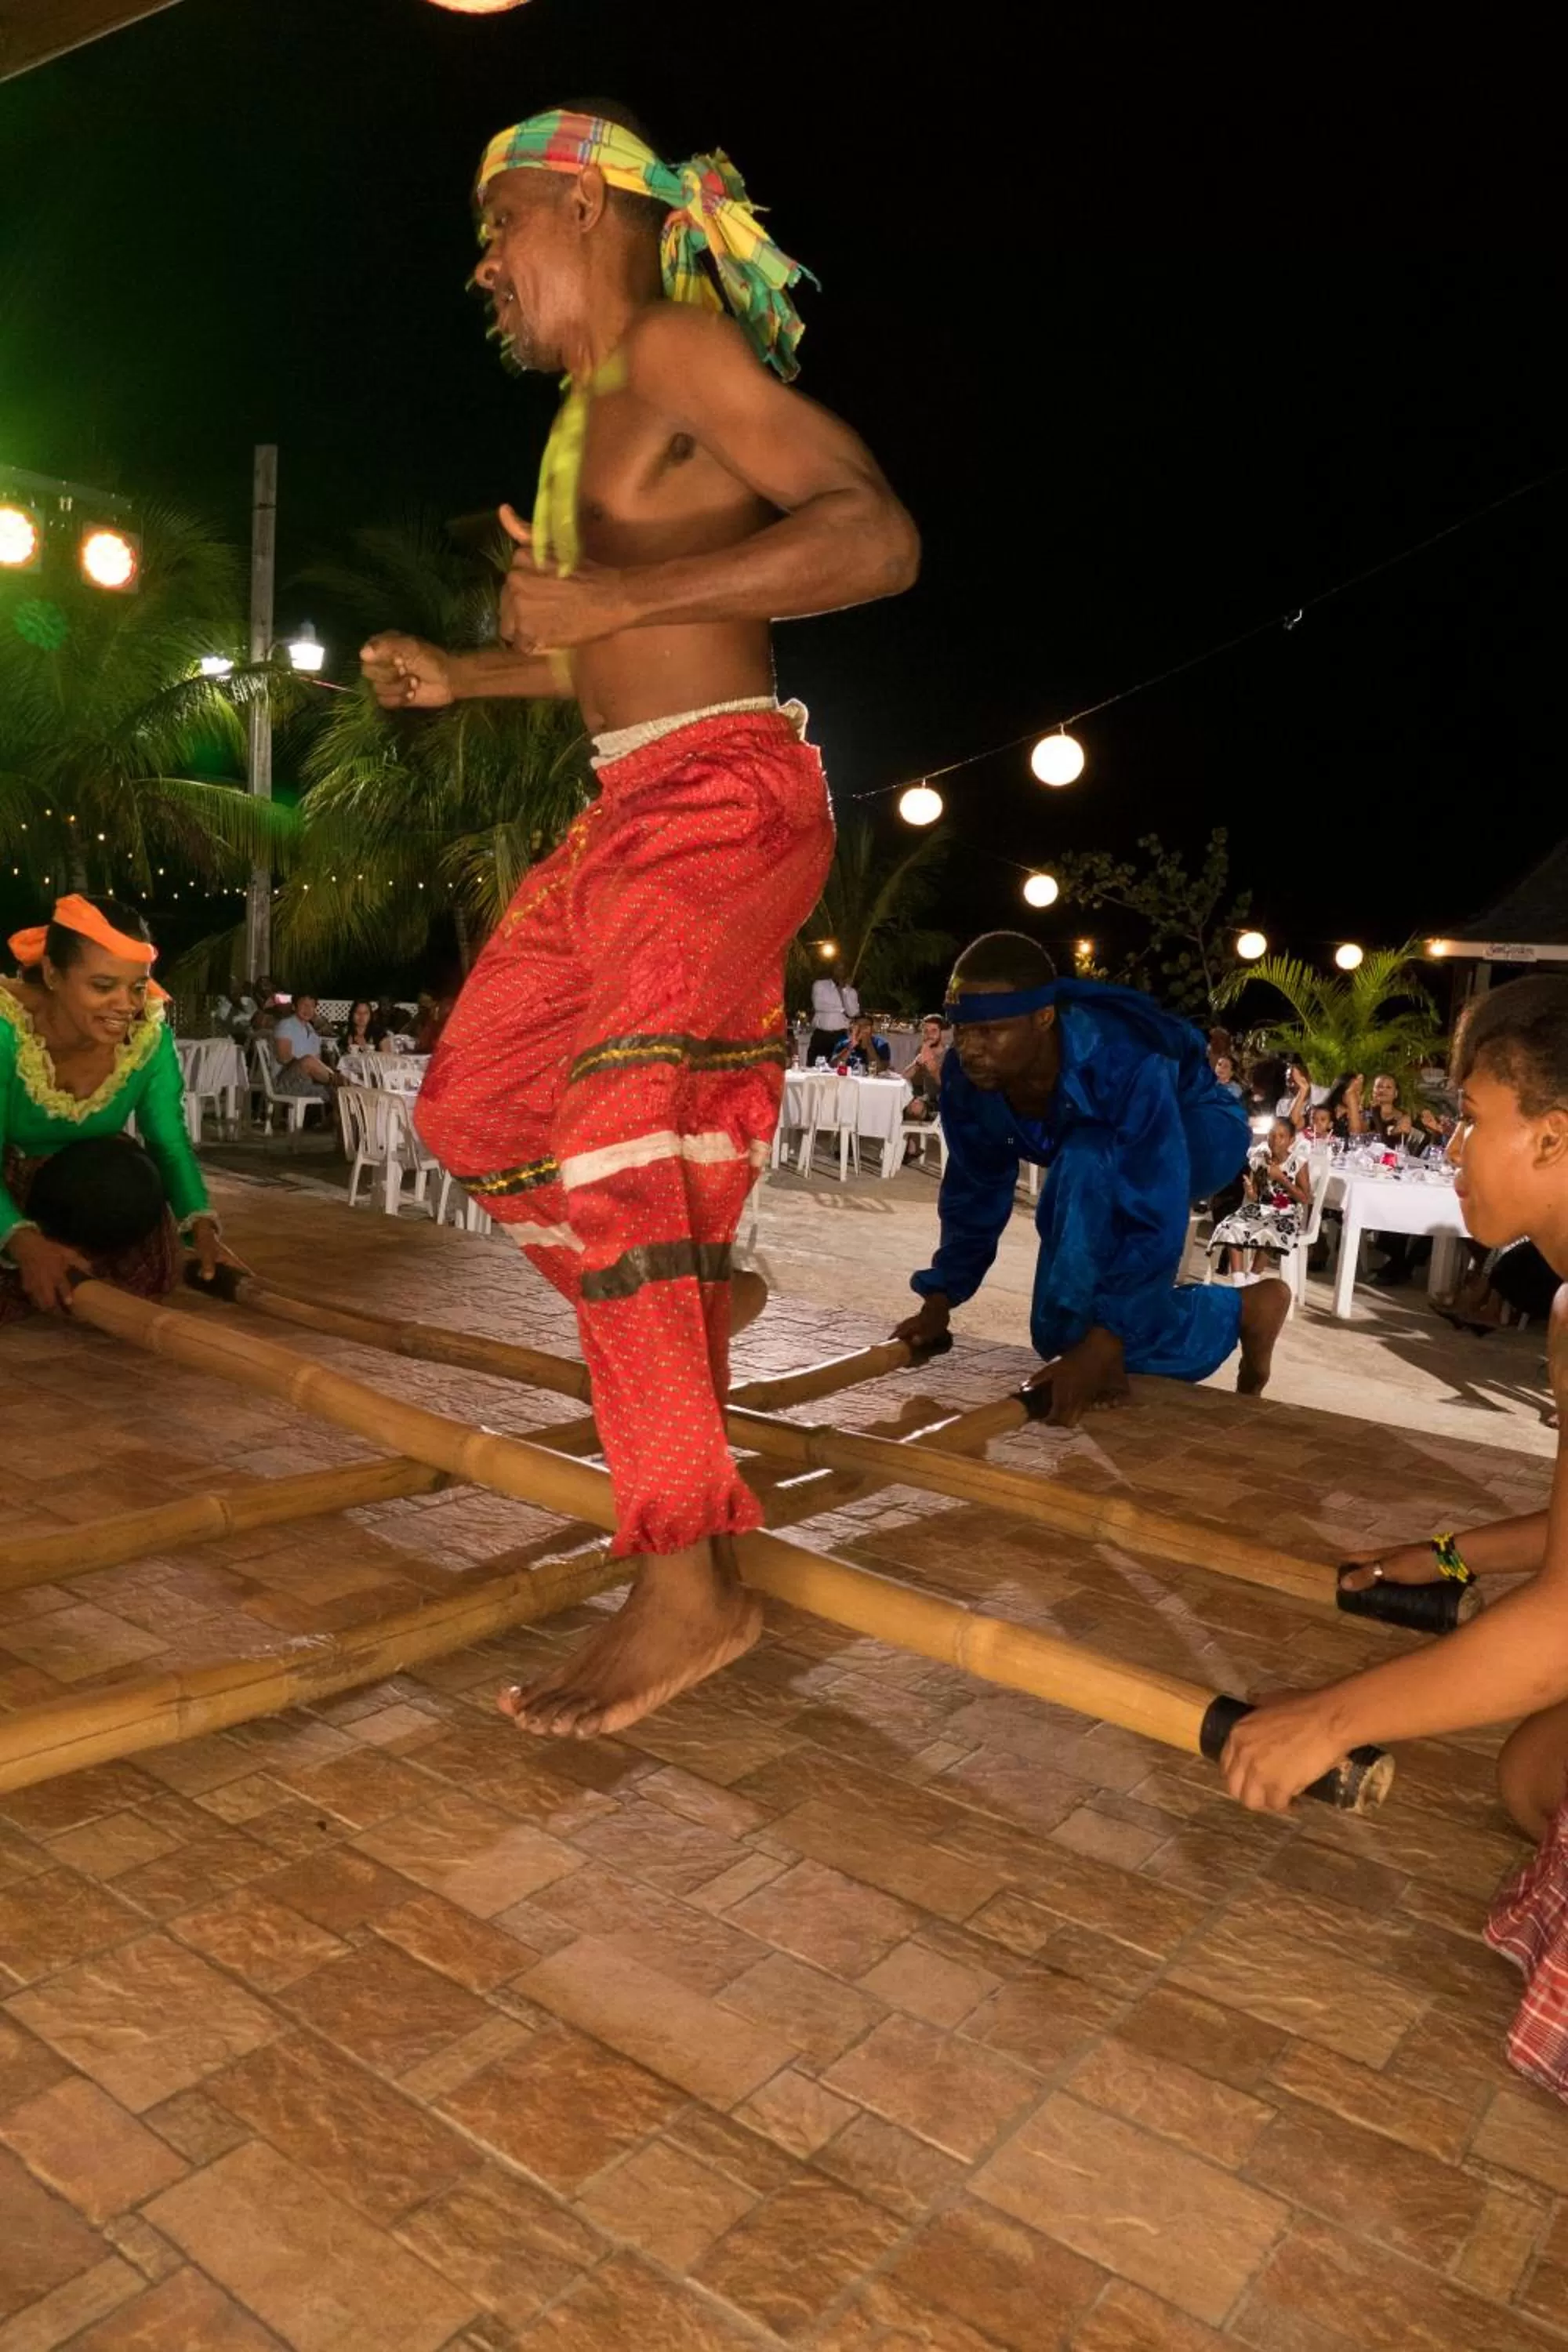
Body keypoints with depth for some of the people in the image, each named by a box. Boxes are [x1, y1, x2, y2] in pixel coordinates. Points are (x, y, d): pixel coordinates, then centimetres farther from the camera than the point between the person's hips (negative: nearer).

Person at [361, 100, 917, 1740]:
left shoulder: (676, 346, -3)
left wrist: (613, 597, -20)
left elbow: (879, 536, -17)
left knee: (610, 1160, -18)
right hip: (629, 809, 10)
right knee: (470, 1106, 11)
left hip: (722, 795, -10)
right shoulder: (587, 412, 24)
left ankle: (689, 1588, -14)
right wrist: (458, 679, 25)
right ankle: (691, 1298, 23)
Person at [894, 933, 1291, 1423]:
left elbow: (1154, 1221, -45)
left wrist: (1099, 1346, -48)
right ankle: (1238, 1312, 22)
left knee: (1086, 1163, -41)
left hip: (1198, 1133, -6)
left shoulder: (1124, 1065, -44)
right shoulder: (966, 1075, -27)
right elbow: (974, 1191, -9)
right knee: (1063, 1332, 2)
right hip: (1094, 1156, 6)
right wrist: (939, 1302, -12)